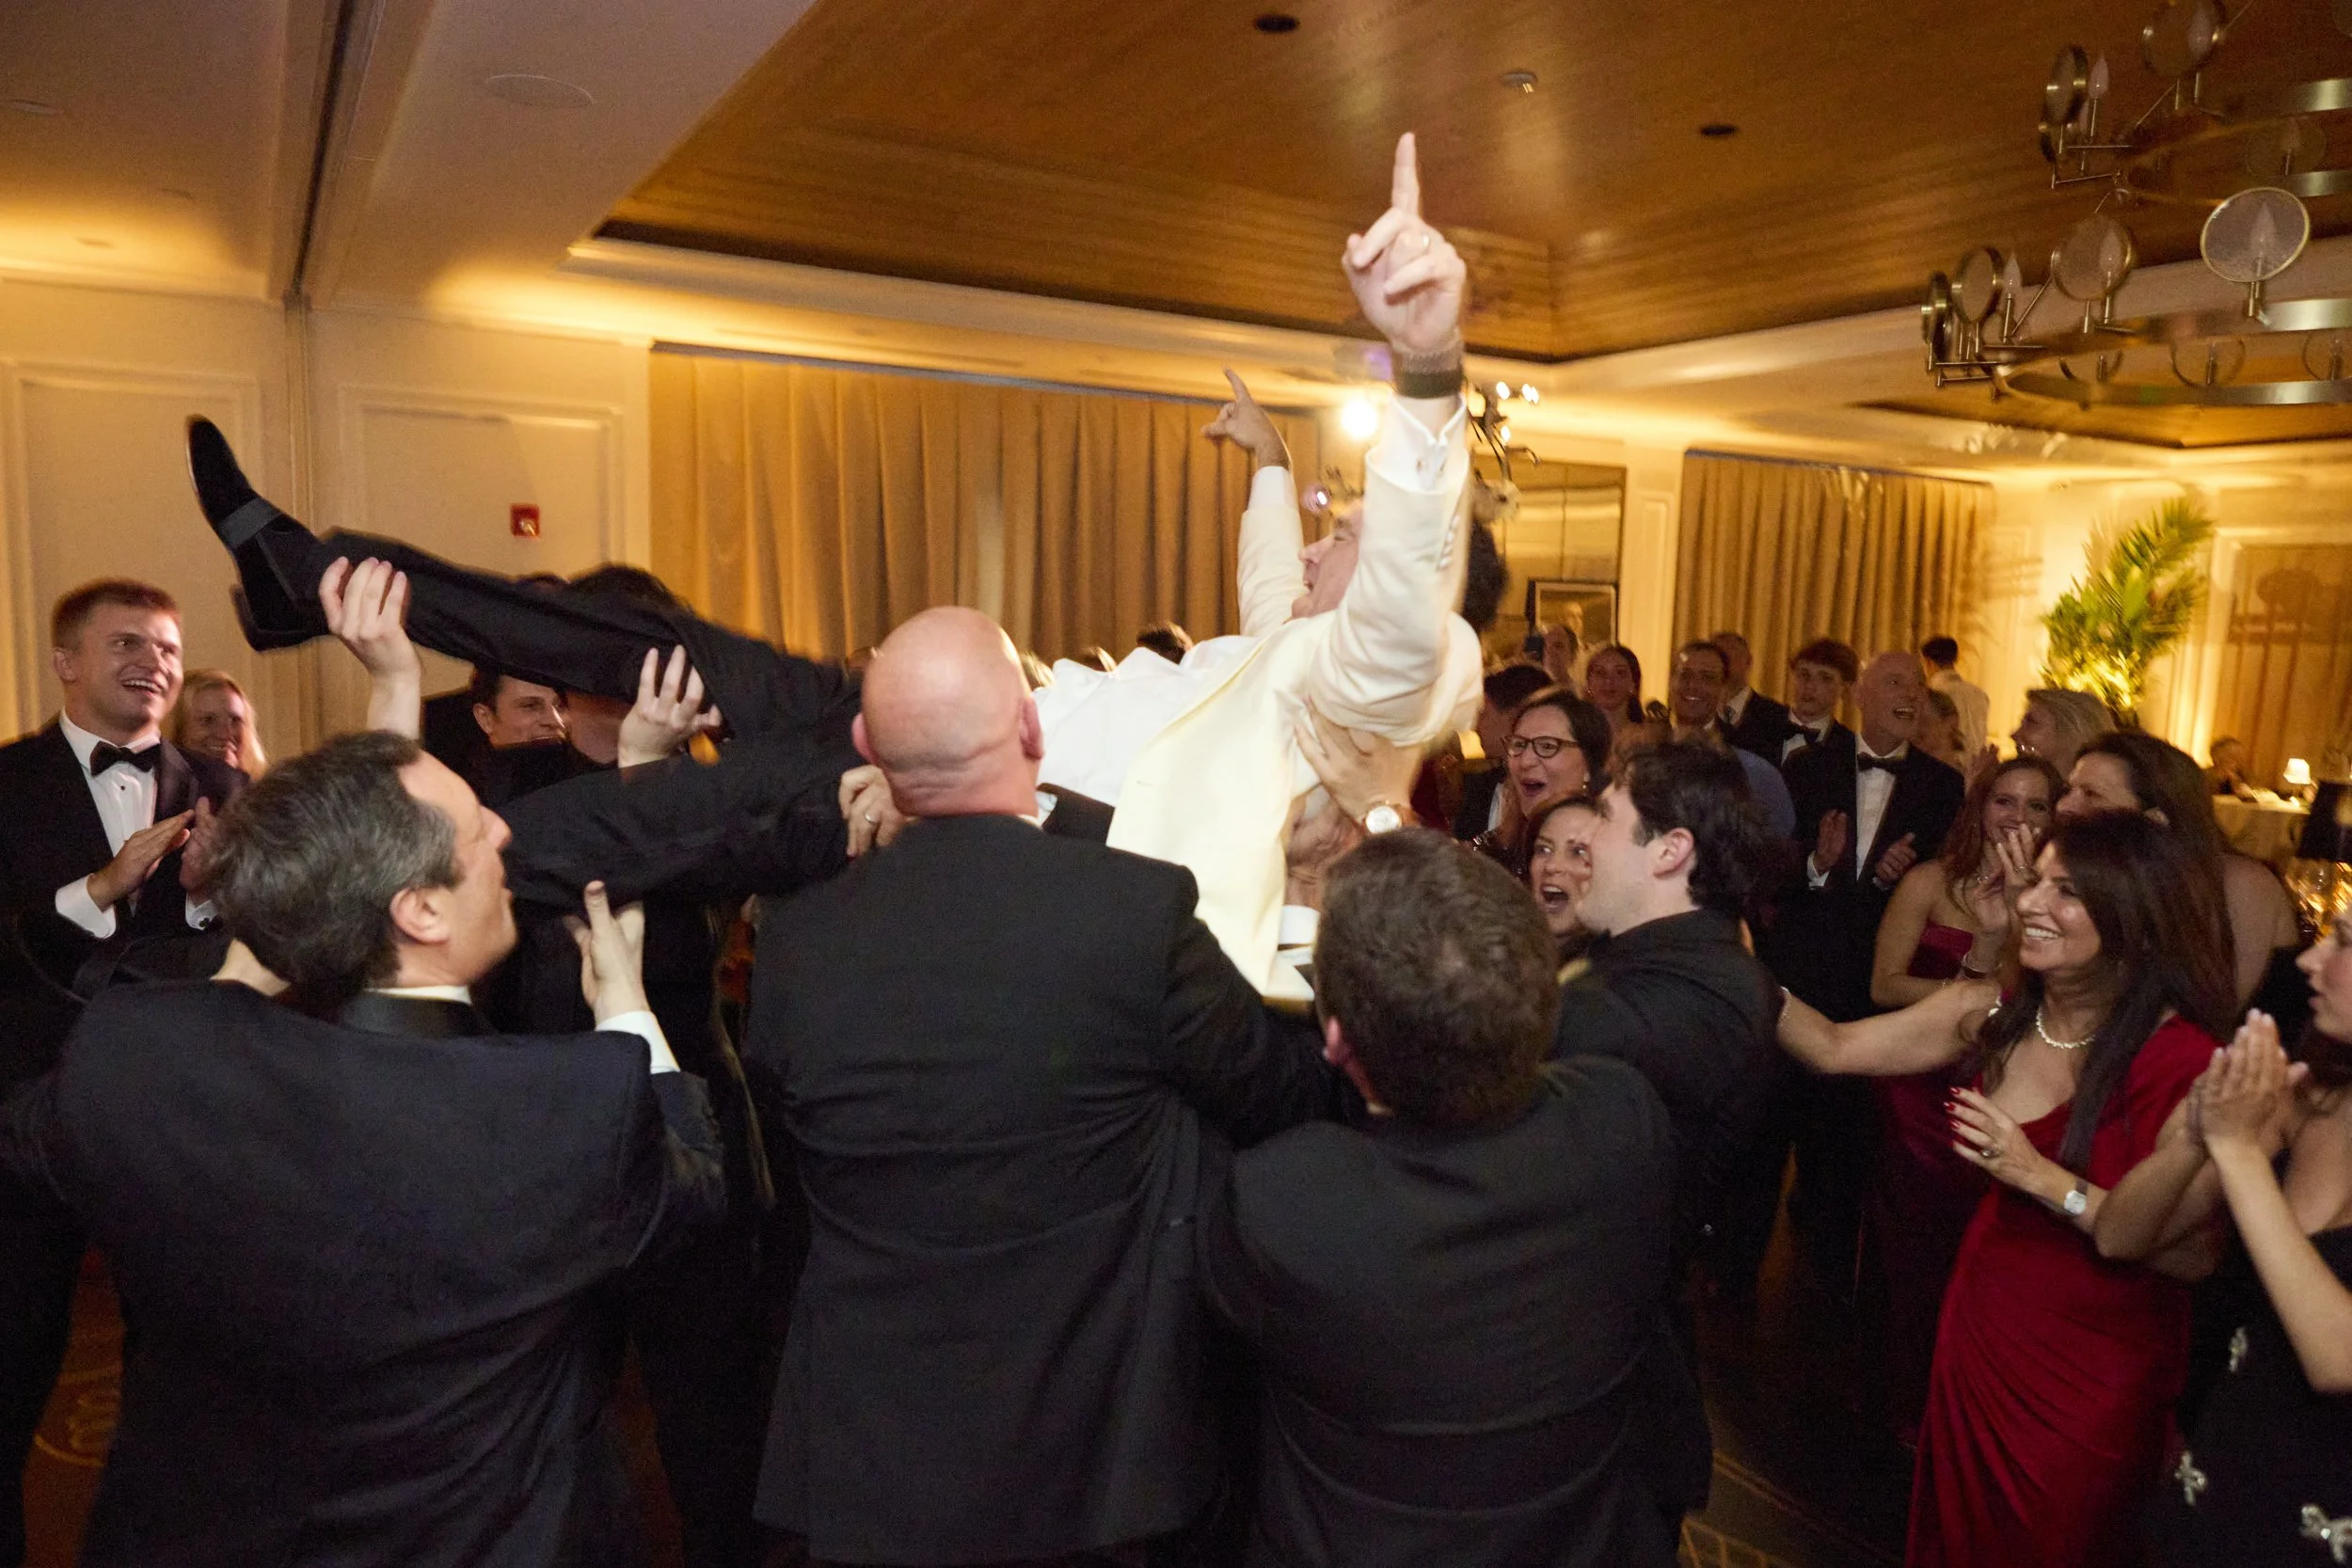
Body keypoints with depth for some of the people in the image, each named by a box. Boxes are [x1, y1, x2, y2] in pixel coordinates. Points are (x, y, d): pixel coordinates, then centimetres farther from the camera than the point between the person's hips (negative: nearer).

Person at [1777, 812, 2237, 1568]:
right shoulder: (1994, 1013, -9)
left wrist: (2040, 1176, -29)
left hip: (2094, 1376, -4)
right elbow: (1835, 1047, -6)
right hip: (1983, 1328, 5)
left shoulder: (2182, 1060, -23)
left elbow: (2194, 1255, -23)